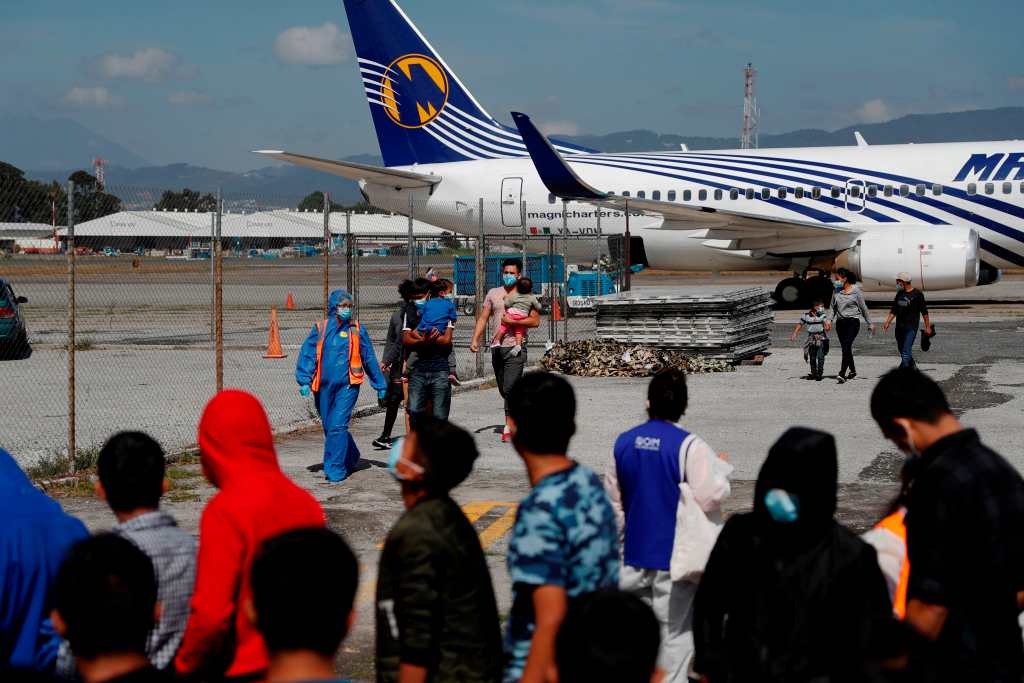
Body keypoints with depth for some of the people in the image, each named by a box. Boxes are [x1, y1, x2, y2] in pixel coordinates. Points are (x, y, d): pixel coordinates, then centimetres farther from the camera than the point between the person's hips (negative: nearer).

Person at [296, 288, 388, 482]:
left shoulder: (357, 330, 5)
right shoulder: (320, 329, 5)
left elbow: (369, 359, 12)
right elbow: (307, 355, 1)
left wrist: (380, 385, 16)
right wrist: (304, 381, -11)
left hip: (347, 386, -3)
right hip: (324, 386, 3)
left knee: (337, 426, -14)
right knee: (329, 427, 13)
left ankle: (335, 470, -10)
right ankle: (351, 458, 35)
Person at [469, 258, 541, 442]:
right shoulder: (493, 293, 12)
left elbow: (535, 321, -8)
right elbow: (483, 318, 10)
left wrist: (512, 321, -15)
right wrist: (475, 339, -2)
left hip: (516, 346, -5)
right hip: (497, 347, 5)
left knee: (510, 388, -15)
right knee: (503, 390, 12)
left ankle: (509, 427, -12)